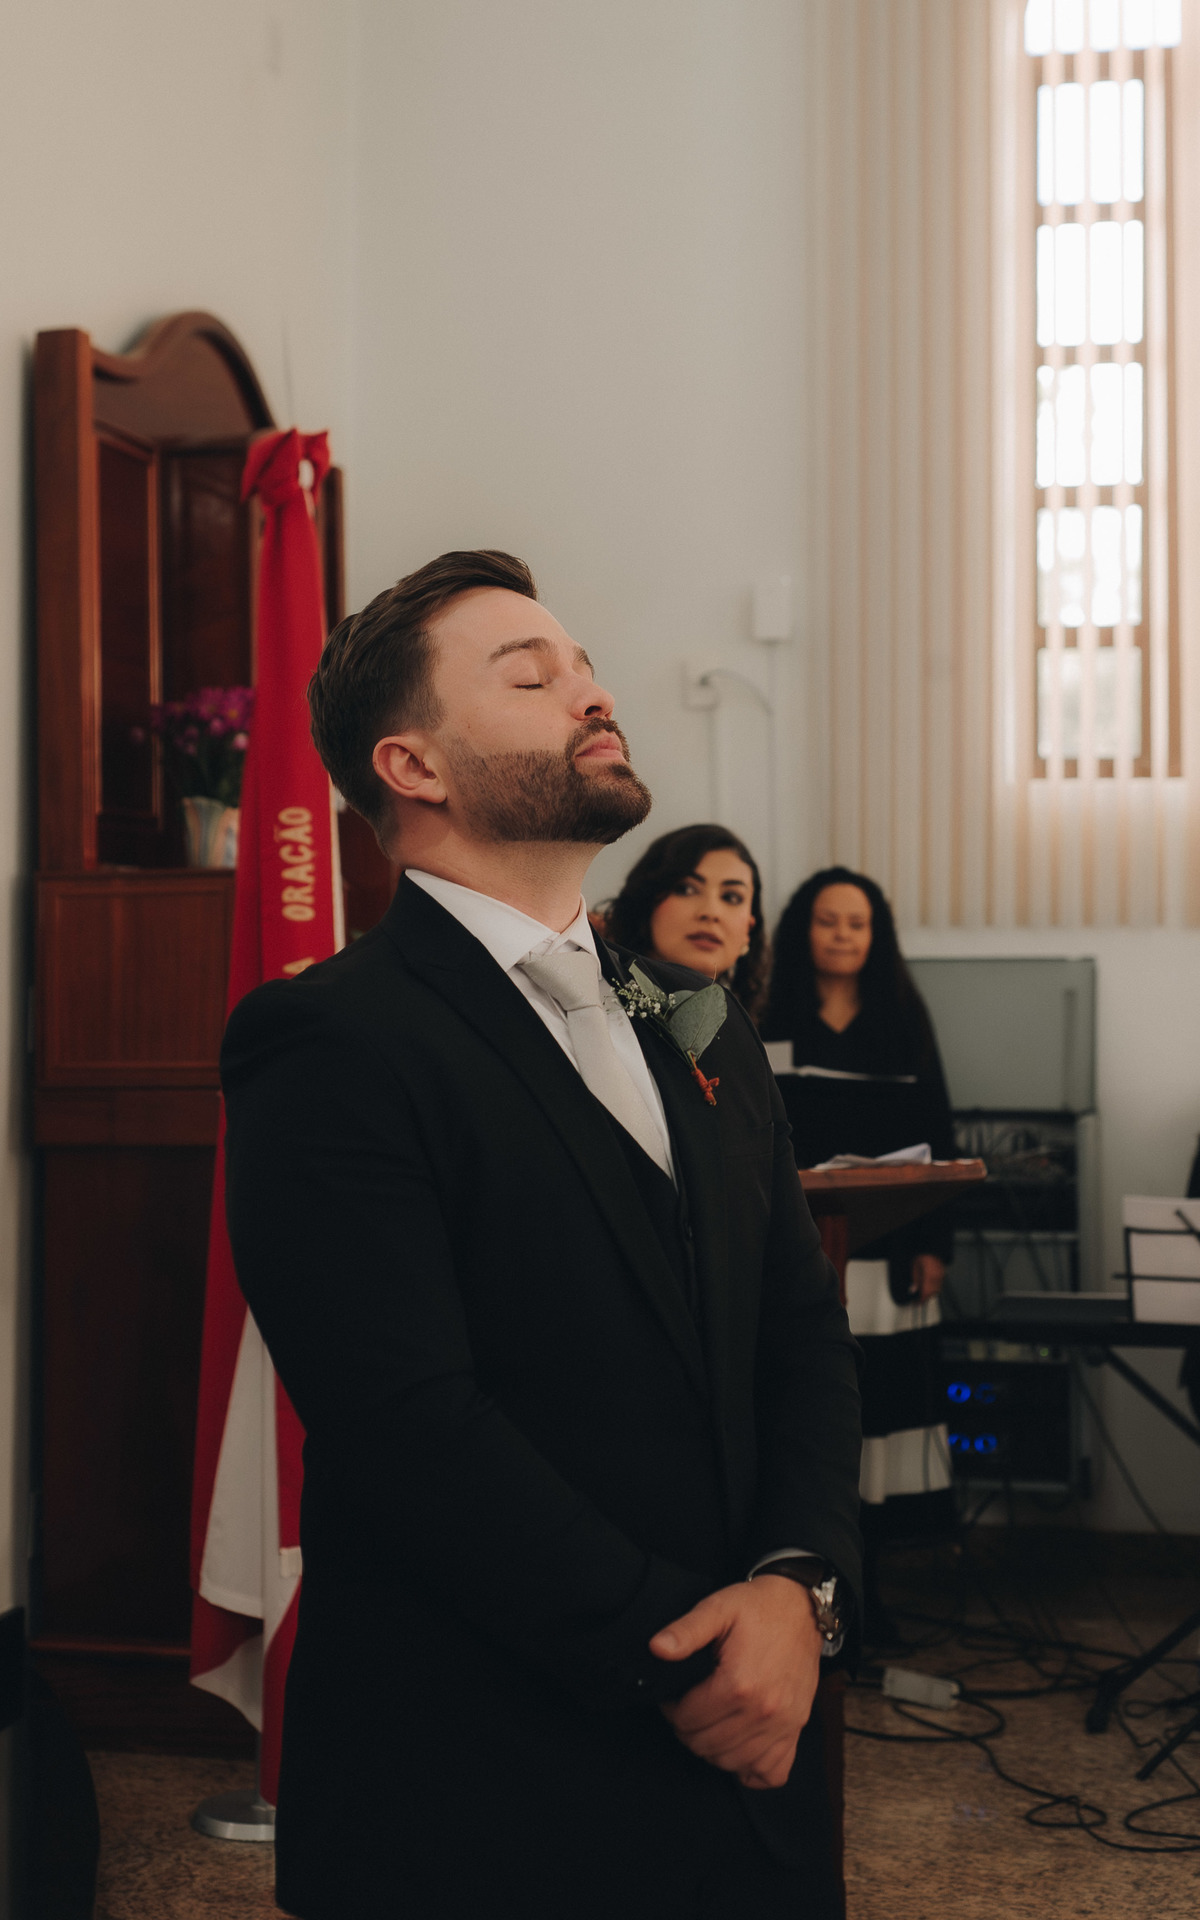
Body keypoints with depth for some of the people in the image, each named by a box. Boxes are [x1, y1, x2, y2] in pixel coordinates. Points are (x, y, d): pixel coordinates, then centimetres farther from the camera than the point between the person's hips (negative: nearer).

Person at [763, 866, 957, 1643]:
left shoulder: (904, 1022, 11)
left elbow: (936, 1137, 10)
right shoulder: (771, 1024, 4)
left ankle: (864, 1586, 13)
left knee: (878, 1406, 3)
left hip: (885, 1255, 2)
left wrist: (935, 1242, 2)